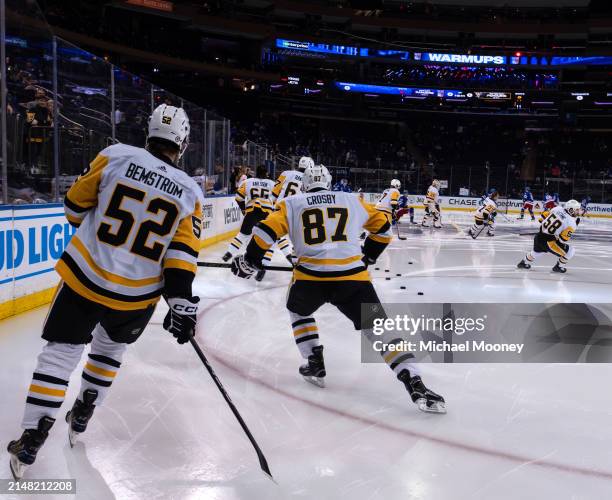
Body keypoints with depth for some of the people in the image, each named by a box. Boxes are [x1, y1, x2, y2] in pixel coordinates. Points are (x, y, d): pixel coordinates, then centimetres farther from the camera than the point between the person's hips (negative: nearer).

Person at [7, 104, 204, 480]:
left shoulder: (117, 156, -6)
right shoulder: (189, 191, -2)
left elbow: (76, 204, 4)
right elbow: (182, 254, -8)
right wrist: (182, 305, -6)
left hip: (84, 277, -2)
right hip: (137, 295, 2)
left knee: (60, 354, 9)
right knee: (110, 348, 27)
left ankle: (29, 445, 11)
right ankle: (80, 421, 37)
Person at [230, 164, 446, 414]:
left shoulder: (292, 204, 15)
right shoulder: (352, 201, 19)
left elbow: (267, 229, 4)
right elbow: (383, 225, 28)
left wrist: (249, 261, 16)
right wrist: (368, 256, 39)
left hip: (309, 276, 0)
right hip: (352, 276, 0)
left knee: (299, 312, 32)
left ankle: (315, 365, 25)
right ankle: (415, 384, -9)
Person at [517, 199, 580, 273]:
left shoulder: (557, 209, 1)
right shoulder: (571, 223, -17)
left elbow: (544, 215, 11)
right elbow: (563, 238, -19)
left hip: (539, 236, 8)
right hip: (549, 241, -8)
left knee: (538, 251, 38)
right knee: (570, 252, 9)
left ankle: (524, 263, 54)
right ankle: (558, 267, 22)